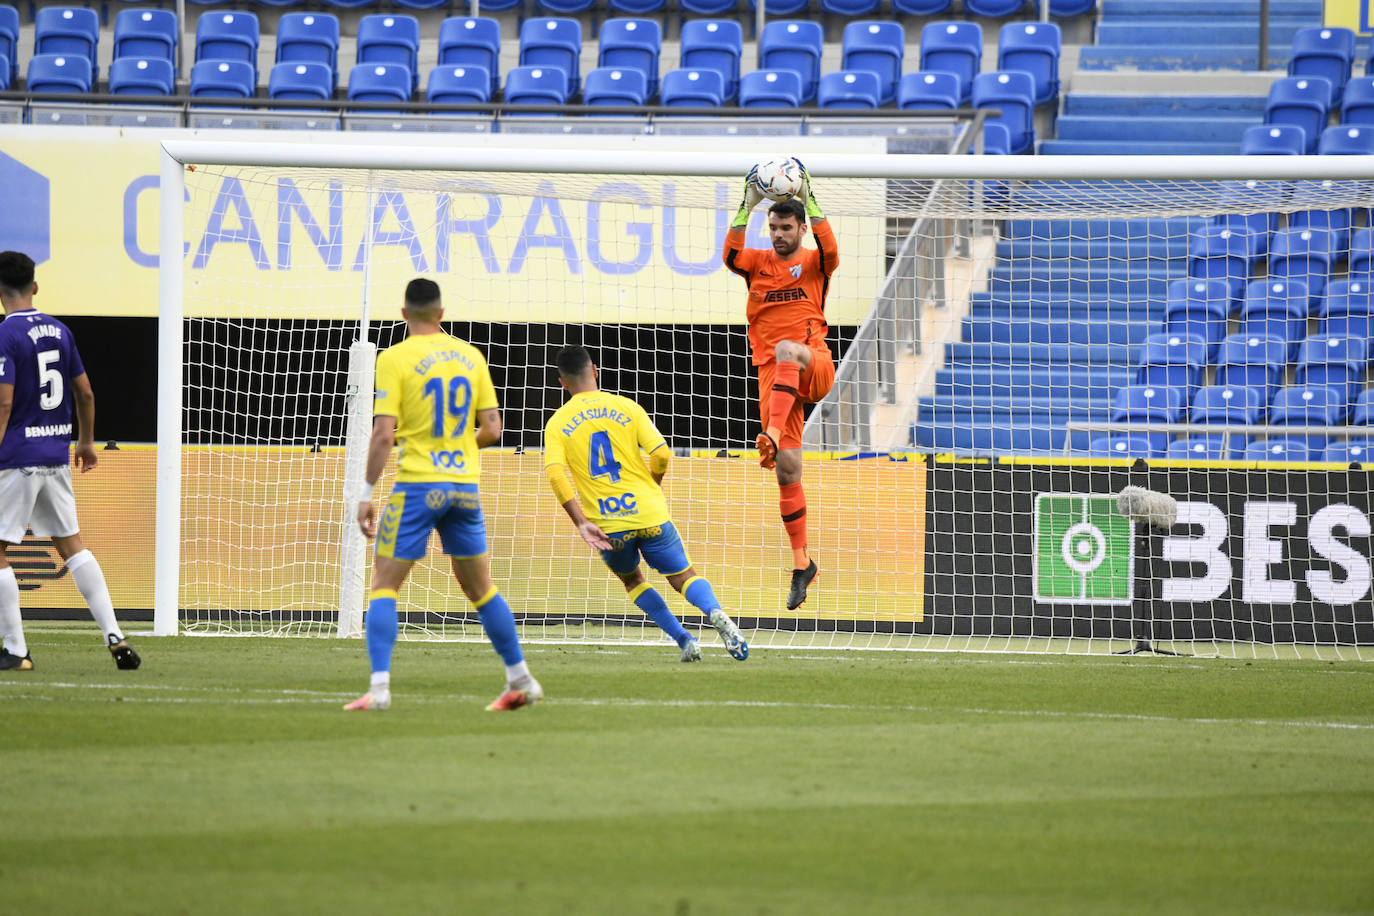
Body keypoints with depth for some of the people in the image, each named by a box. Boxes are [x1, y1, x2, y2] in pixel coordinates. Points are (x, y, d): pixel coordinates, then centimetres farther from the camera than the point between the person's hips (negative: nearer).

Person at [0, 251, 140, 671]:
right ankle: (113, 635, 2)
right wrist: (86, 441, 28)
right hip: (56, 455, 7)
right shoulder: (59, 331, 8)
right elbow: (85, 393, 14)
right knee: (72, 545, 12)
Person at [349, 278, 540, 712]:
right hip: (465, 486, 4)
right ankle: (521, 681, 19)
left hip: (417, 485, -4)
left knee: (384, 584, 1)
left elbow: (384, 434, -13)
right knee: (480, 588, 16)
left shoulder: (395, 359, -7)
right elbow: (492, 429, 6)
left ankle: (379, 687, -12)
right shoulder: (470, 356, 7)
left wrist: (366, 492, -8)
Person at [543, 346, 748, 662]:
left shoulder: (557, 424, 3)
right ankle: (715, 613, -23)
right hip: (649, 513, 0)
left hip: (608, 526, 0)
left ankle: (683, 639, 9)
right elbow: (661, 454, -5)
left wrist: (581, 523, -12)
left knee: (632, 580, 25)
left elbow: (555, 473, -11)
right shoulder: (626, 407, 3)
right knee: (684, 577, 10)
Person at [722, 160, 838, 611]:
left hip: (814, 365, -3)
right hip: (773, 373, 3)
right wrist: (747, 205, -17)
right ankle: (802, 562, 7)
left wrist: (808, 200, -22)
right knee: (787, 470, -3)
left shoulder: (813, 263, 6)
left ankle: (773, 436, -54)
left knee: (785, 349, -39)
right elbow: (731, 256, -9)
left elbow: (829, 251, -18)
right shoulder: (758, 262, 12)